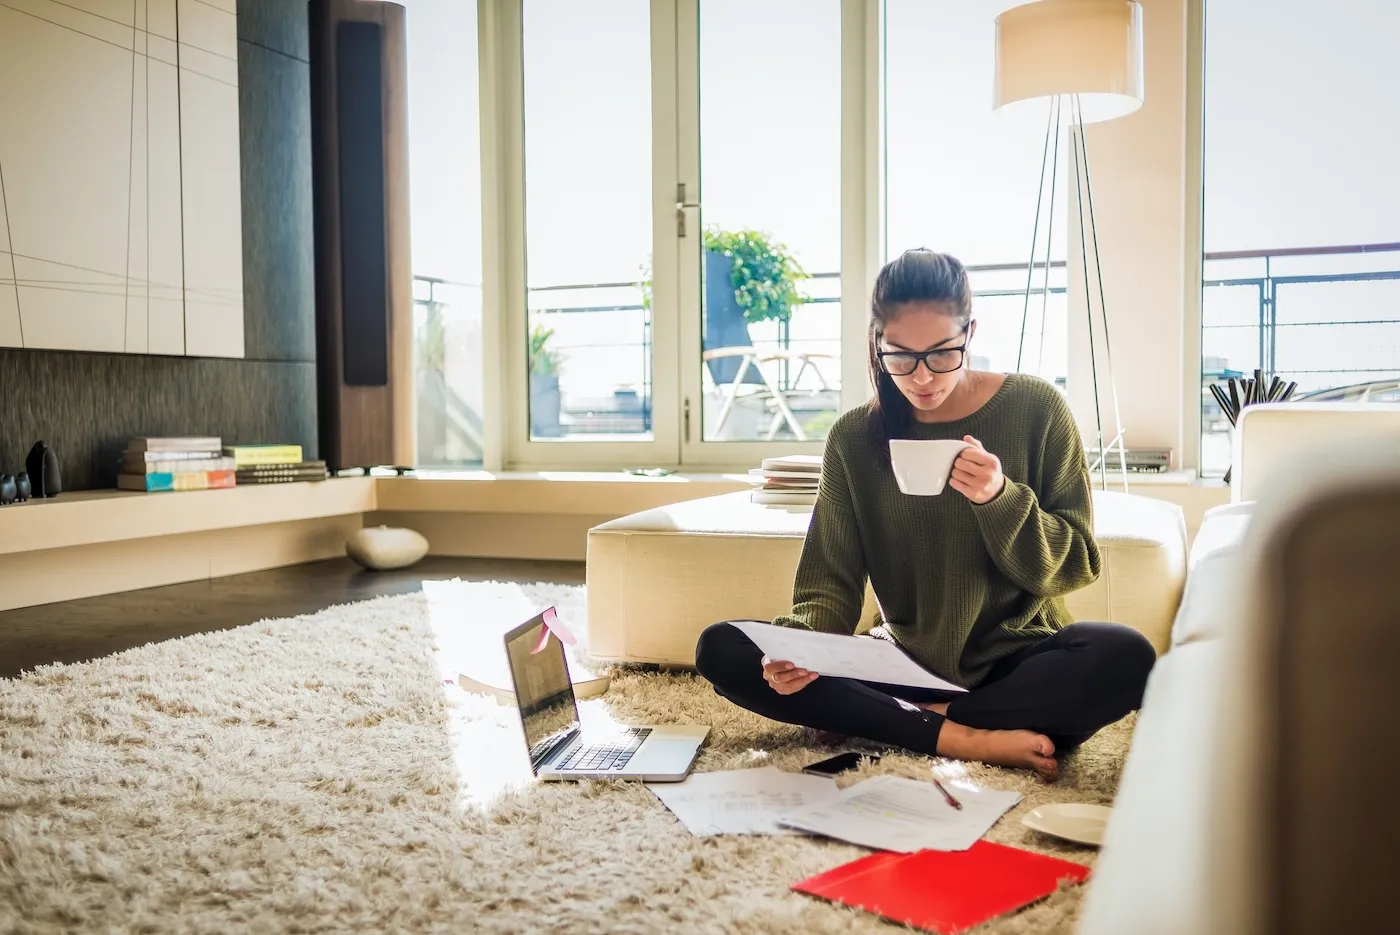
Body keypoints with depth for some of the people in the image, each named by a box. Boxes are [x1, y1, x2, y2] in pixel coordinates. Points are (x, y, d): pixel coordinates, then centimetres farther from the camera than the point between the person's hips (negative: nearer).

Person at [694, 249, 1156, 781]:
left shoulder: (1035, 409, -6)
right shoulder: (854, 437, -1)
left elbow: (1076, 564, -3)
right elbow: (831, 580, -2)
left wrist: (1000, 499, -22)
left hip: (1015, 659, -2)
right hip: (906, 660, 2)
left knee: (1127, 657, -34)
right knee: (721, 649, -18)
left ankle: (925, 717, -17)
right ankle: (957, 738, -23)